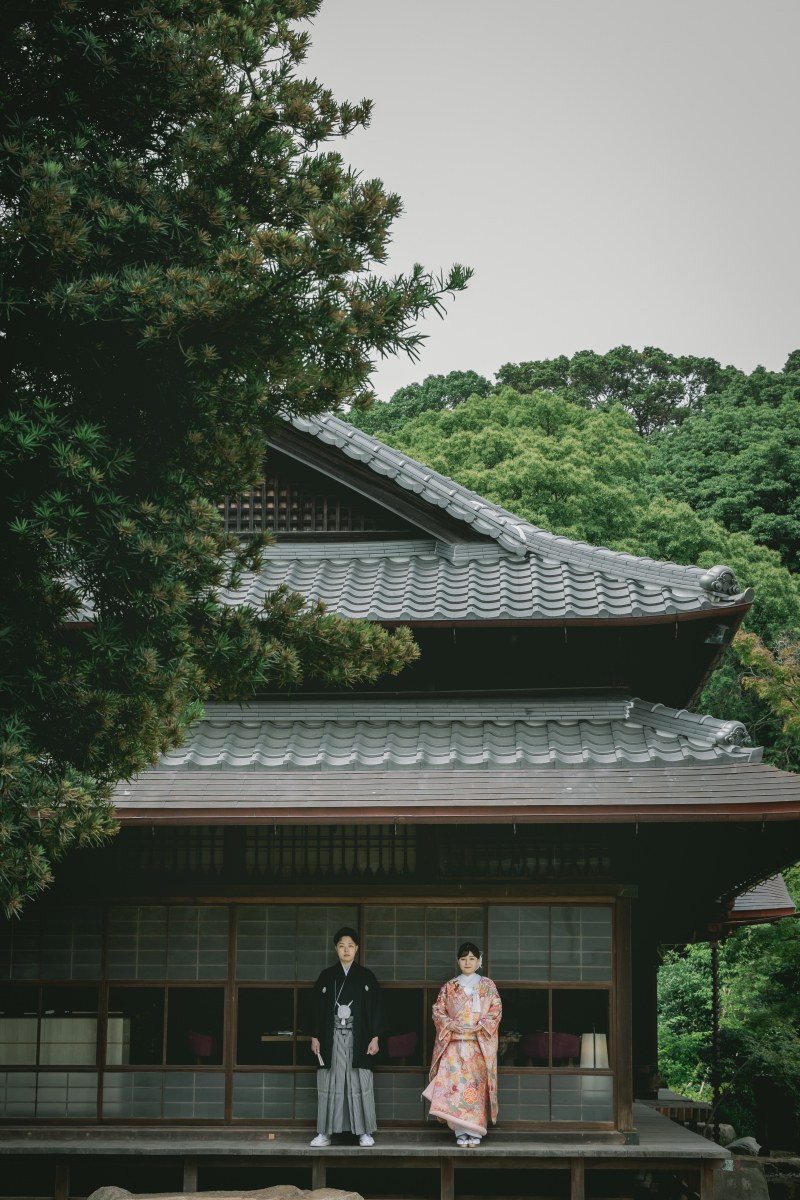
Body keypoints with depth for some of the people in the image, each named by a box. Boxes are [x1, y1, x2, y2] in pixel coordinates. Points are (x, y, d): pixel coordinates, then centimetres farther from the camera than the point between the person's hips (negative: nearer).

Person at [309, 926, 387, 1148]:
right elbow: (318, 1008, 9)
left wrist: (375, 1038, -3)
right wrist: (315, 1037, 2)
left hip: (358, 1037, -1)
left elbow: (376, 1008, 5)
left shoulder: (366, 977, 7)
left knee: (360, 1084, -3)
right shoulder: (326, 976, 9)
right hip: (332, 1037, 1)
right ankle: (325, 1132, 4)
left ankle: (364, 1132, 2)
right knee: (329, 1084, 0)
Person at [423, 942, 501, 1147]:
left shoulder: (487, 985, 10)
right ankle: (461, 1132, -7)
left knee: (477, 1084, -7)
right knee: (455, 1083, -10)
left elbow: (496, 1009, 4)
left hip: (479, 1043, -1)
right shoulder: (449, 987, 13)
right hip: (455, 1043, 1)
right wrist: (448, 1024, -7)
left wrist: (482, 1025, -11)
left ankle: (475, 1133, -4)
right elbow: (437, 1010, 11)